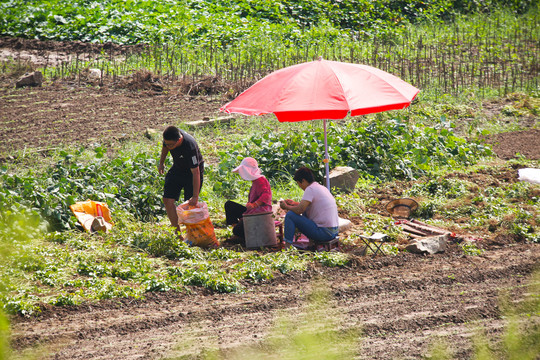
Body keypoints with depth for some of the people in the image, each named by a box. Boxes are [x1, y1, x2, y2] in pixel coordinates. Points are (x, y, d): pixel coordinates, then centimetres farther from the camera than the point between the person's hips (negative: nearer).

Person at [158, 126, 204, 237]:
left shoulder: (190, 147, -39)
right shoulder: (169, 138, -22)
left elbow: (196, 173, -35)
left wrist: (195, 197, -35)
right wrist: (161, 163, 18)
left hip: (192, 170, -6)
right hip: (177, 168, 6)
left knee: (190, 203, -9)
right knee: (168, 200, -5)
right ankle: (177, 231, 0)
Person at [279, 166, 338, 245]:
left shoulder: (310, 189, -12)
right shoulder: (322, 188, 15)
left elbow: (299, 210, -19)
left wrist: (286, 207, -1)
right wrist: (294, 203, 28)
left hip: (324, 233, -9)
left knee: (290, 215, -8)